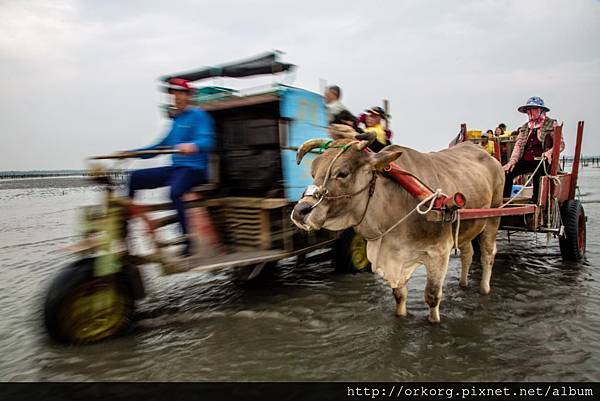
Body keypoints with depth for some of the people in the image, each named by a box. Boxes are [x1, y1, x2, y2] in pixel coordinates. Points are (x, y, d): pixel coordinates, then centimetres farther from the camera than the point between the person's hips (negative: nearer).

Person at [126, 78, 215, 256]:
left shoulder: (198, 115, -2)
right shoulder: (176, 119, 21)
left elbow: (207, 141, -19)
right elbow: (162, 146, 25)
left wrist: (192, 146, -42)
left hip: (194, 168, -8)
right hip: (175, 167, 8)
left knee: (174, 190, -37)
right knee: (134, 178, -1)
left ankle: (187, 241, -26)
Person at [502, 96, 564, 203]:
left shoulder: (552, 124, 7)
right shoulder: (524, 127, 20)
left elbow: (560, 144, 2)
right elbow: (518, 145, 12)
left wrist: (549, 153, -18)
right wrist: (513, 161, -4)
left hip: (542, 161, -4)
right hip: (526, 161, 4)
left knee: (537, 174, -32)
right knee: (507, 172, -18)